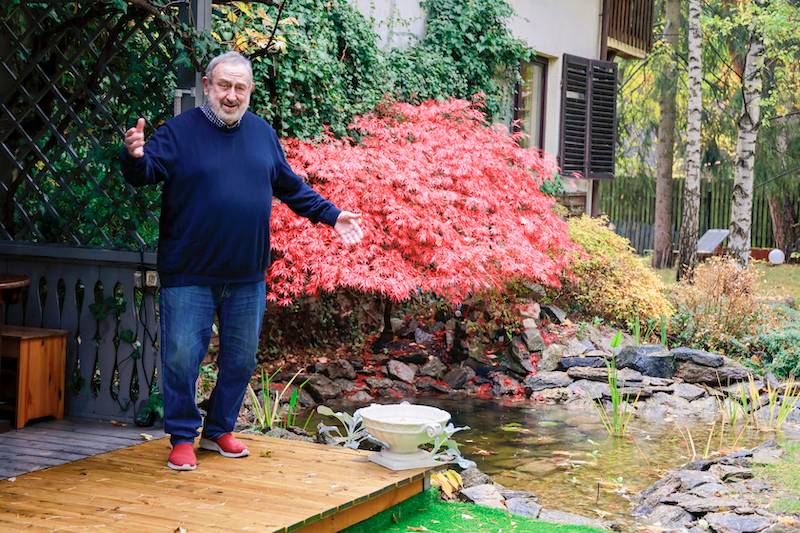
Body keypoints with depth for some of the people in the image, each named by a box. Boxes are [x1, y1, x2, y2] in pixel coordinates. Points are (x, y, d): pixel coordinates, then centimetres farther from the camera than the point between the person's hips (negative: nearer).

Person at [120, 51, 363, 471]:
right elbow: (145, 173, -17)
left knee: (240, 359, 13)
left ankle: (219, 430, 30)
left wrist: (331, 215, 15)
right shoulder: (179, 132, -5)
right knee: (182, 357, -2)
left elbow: (291, 187, 20)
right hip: (190, 275, -4)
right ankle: (183, 438, 13)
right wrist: (135, 156, -39)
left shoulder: (262, 133, 9)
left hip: (247, 277, 4)